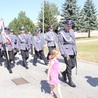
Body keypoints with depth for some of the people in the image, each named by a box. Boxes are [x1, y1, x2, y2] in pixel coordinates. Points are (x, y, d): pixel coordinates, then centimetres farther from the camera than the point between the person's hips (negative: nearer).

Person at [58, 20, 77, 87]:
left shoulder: (72, 31, 7)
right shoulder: (61, 33, -12)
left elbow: (74, 41, 14)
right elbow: (60, 44, -12)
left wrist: (75, 50, 12)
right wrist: (64, 54, -15)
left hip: (72, 51, 7)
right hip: (66, 52, -7)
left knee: (74, 64, 11)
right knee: (69, 66, -2)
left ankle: (64, 73, 35)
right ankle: (70, 81, 14)